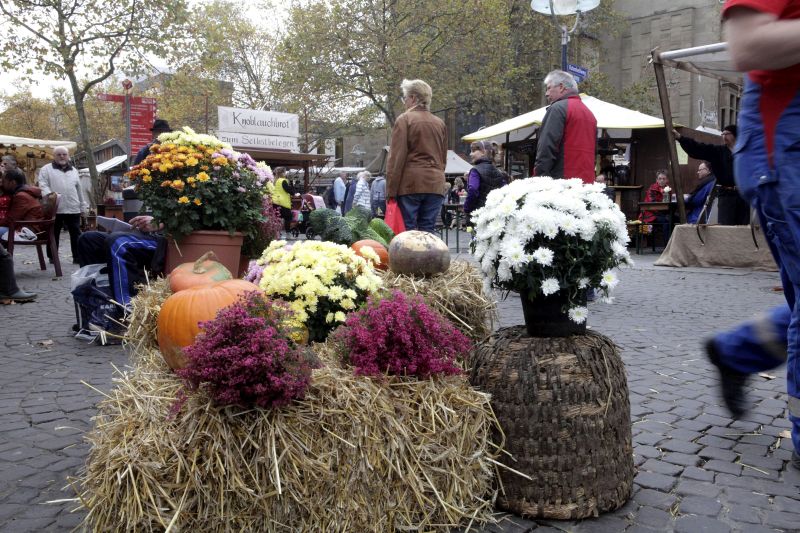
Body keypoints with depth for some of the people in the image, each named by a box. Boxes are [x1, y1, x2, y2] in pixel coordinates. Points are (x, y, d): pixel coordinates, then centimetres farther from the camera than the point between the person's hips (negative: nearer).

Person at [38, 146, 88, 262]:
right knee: (54, 234, 6)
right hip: (55, 209, -3)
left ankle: (77, 256, 9)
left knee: (76, 234, 3)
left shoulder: (73, 170, 18)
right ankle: (52, 257, 15)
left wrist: (84, 206, 17)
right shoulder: (47, 169, 5)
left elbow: (79, 190, 20)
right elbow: (43, 185, -6)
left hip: (73, 209, 3)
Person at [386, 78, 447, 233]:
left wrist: (391, 190, -7)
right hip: (435, 184, 5)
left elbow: (396, 157, -7)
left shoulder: (404, 119, -2)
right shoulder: (440, 123, 15)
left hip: (410, 182, -5)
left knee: (407, 230, -1)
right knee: (427, 231, 6)